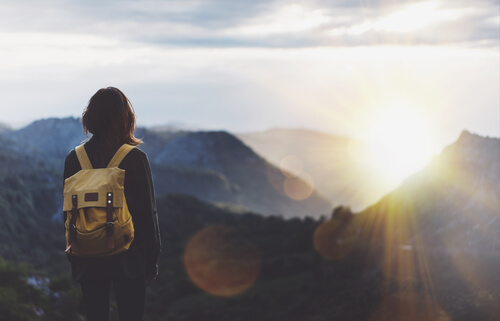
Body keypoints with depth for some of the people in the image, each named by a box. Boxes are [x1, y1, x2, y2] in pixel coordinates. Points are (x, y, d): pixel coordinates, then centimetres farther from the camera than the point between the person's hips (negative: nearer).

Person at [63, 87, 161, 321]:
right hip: (129, 259, -3)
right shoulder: (135, 158, -10)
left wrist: (74, 258, 14)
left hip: (89, 261, 3)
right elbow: (148, 212, -8)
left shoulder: (74, 159, -2)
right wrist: (152, 261, 2)